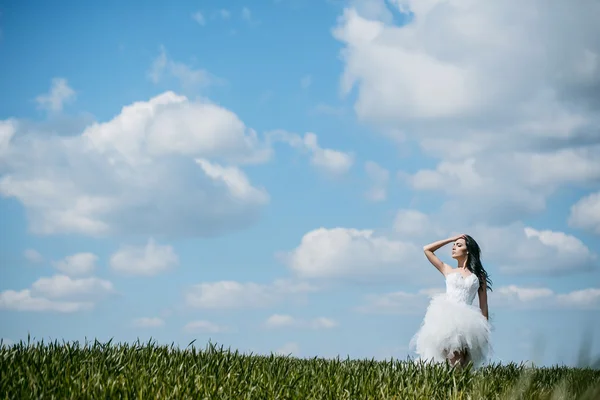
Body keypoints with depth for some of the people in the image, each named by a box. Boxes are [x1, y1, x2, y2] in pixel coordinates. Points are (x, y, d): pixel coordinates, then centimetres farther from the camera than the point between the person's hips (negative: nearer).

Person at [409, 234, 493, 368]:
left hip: (466, 321, -1)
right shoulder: (448, 271, 22)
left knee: (458, 364, -16)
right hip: (446, 317, 1)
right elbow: (427, 249, 22)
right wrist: (451, 239, 22)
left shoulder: (478, 276, 17)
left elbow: (483, 305, 14)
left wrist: (484, 329, 4)